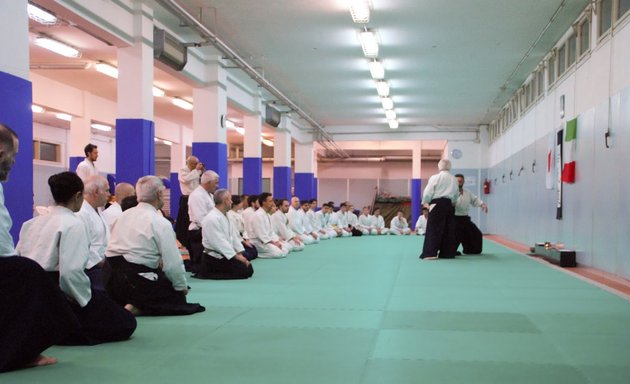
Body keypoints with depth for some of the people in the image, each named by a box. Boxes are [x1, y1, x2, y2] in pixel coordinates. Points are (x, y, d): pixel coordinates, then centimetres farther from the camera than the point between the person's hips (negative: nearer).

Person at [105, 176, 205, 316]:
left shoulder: (125, 215, 9)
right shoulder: (161, 223, -11)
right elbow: (173, 262, -10)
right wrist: (182, 286, 6)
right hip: (138, 281, -7)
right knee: (178, 298, 9)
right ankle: (137, 308, -13)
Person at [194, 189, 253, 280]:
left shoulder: (224, 216, 13)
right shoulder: (212, 218, -20)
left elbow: (233, 236, 11)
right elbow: (219, 242, -24)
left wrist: (240, 254, 1)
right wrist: (236, 255, -21)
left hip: (224, 255, 10)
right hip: (214, 259, -10)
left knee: (249, 269, 7)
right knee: (244, 271, -15)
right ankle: (207, 273, -8)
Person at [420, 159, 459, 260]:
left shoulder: (435, 178, -6)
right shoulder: (454, 179, 10)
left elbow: (428, 192, -7)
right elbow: (456, 194, 18)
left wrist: (425, 202, 10)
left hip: (437, 204, -5)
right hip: (449, 204, 5)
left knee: (434, 229, -5)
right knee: (448, 230, 10)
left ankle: (430, 253, -12)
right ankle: (447, 253, 13)